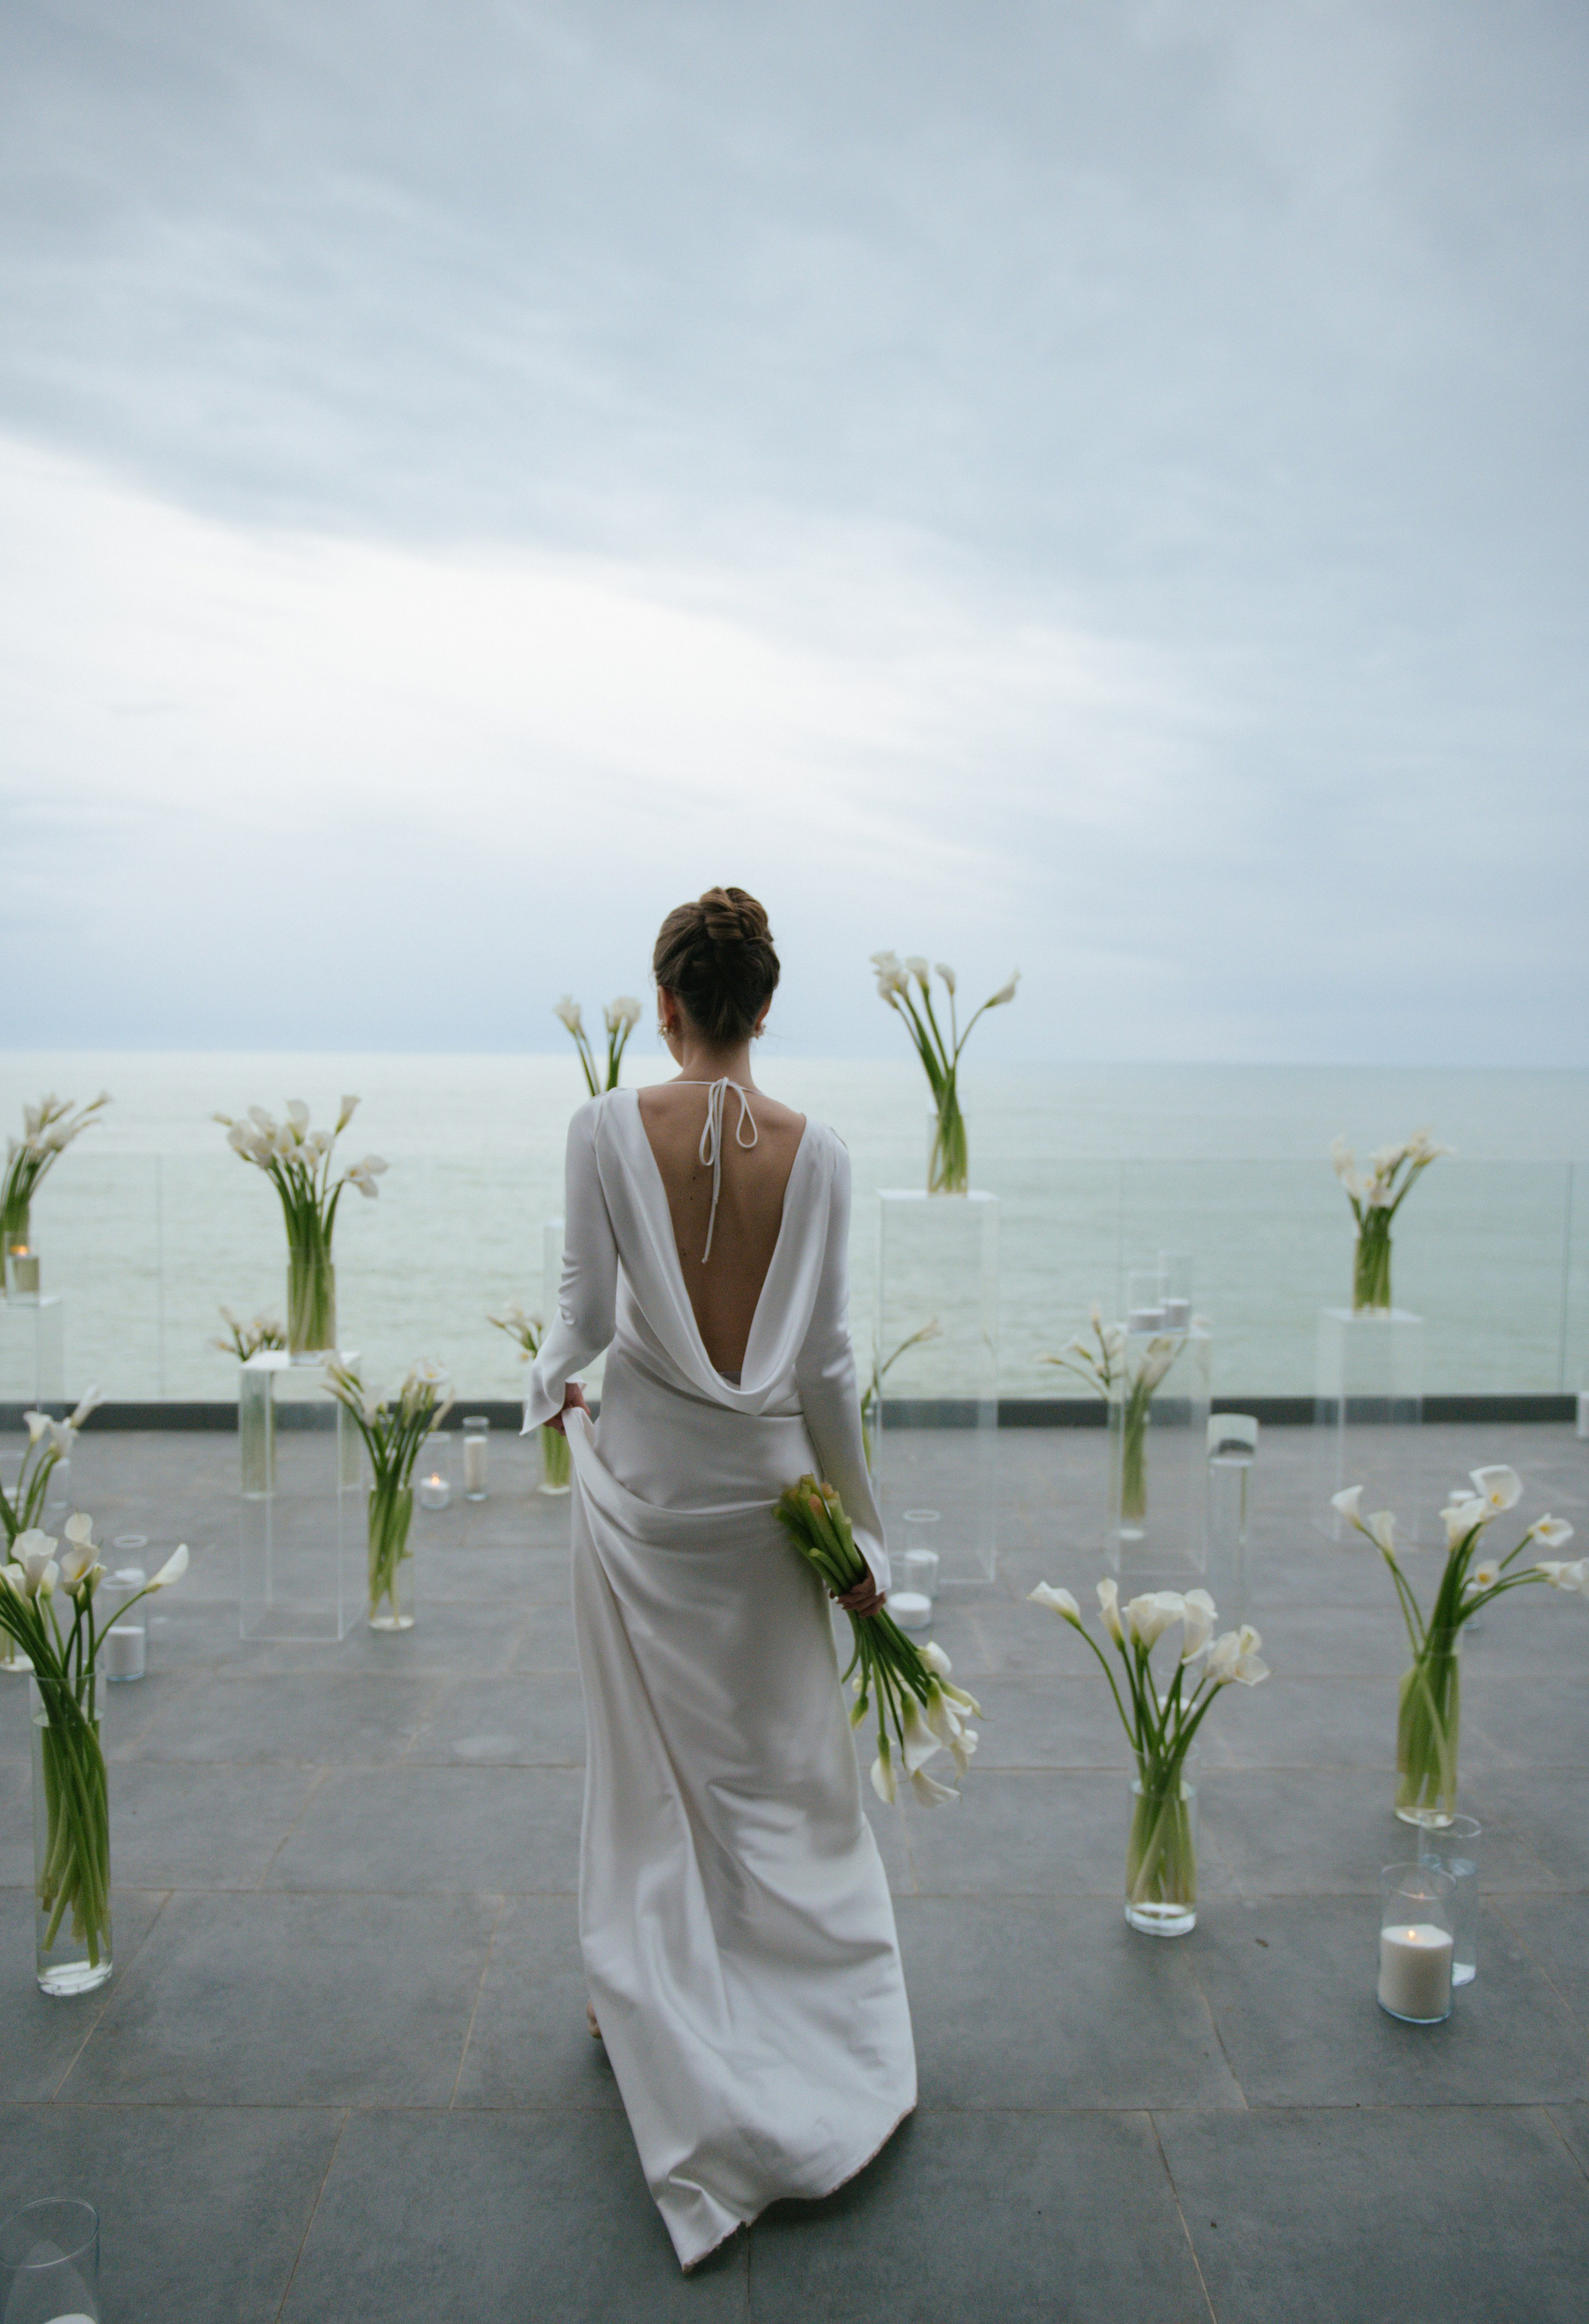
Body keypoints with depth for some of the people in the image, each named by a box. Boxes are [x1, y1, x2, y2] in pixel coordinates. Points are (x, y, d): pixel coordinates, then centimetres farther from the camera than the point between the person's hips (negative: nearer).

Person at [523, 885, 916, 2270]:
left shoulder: (610, 1128, -13)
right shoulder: (817, 1152, -8)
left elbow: (585, 1310, -10)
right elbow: (827, 1361, -5)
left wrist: (551, 1385, 14)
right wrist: (865, 1538, 5)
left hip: (643, 1476, -1)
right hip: (765, 1480, 1)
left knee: (656, 1761, 16)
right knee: (787, 1767, 14)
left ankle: (651, 1999, 35)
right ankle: (839, 2060, 25)